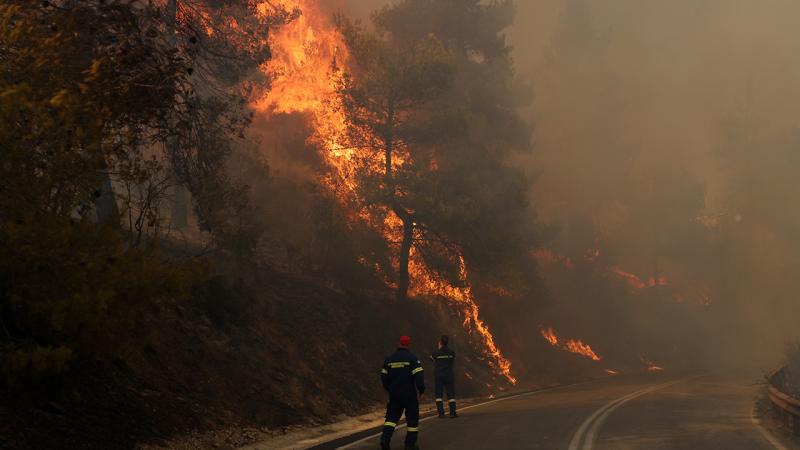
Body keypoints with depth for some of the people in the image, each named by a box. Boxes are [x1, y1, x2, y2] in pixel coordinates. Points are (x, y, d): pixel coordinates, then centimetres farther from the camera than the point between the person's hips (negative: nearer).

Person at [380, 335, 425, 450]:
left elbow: (384, 376, 11)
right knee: (412, 418, 8)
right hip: (409, 394, -4)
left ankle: (385, 440, -9)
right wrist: (421, 389, -2)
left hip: (394, 394, 4)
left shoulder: (389, 359, 6)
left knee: (392, 417, 10)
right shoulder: (412, 358, -10)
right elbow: (418, 375, -16)